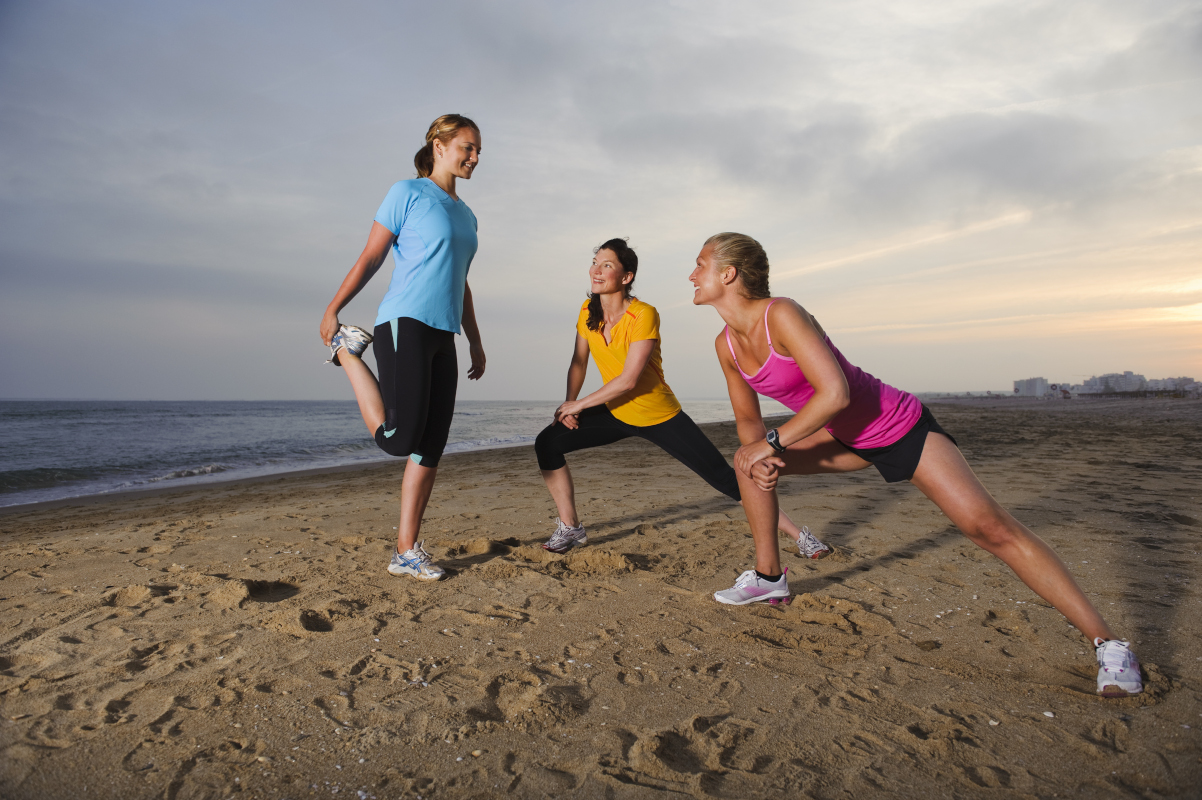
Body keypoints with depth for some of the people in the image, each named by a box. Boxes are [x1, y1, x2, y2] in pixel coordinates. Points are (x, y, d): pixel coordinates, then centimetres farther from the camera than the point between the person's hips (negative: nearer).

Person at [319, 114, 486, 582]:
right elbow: (370, 258, -1)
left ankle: (406, 552, 10)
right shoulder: (408, 193, 2)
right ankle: (348, 350, 7)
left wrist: (476, 342, 22)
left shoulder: (466, 216, 23)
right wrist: (333, 309, -7)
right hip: (404, 324, -7)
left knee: (431, 449, 2)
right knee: (398, 438, -17)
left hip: (443, 336, 7)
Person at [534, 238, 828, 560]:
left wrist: (579, 403, -20)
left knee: (727, 480, -4)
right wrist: (568, 406, -7)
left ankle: (799, 535, 13)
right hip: (615, 414, 6)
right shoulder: (587, 312, -5)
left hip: (660, 417, -5)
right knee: (548, 443, -8)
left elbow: (629, 379, -28)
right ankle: (570, 528, 7)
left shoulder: (644, 315, -25)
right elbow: (578, 363, 6)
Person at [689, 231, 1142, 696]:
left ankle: (1108, 644, -4)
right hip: (850, 440, 8)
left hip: (900, 427, -8)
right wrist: (758, 456, -12)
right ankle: (768, 577, 21)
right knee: (749, 462, 7)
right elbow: (748, 420, 8)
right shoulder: (727, 345, -2)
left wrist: (771, 443, -25)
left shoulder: (782, 314, -27)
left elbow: (836, 393, -33)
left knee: (989, 527, -16)